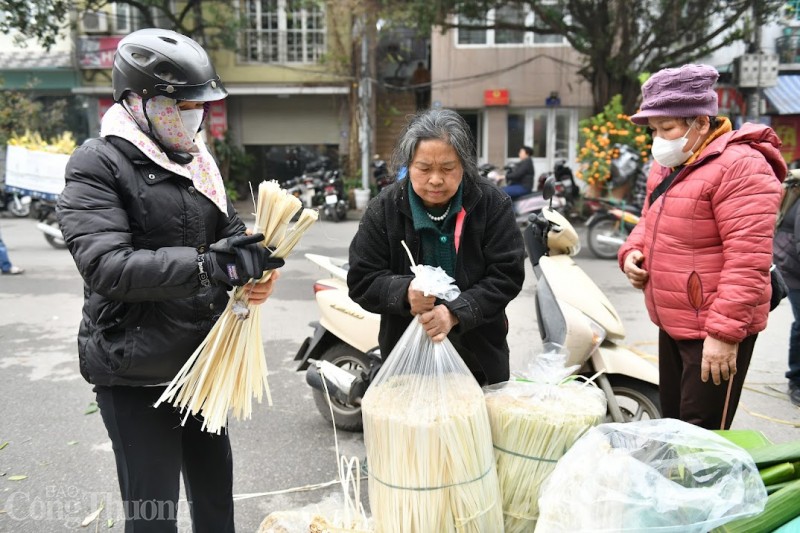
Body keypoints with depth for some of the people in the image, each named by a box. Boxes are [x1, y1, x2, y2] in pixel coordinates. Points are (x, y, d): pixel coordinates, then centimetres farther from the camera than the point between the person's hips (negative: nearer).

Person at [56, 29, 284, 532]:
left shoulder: (197, 160, 10)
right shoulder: (98, 164, -13)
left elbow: (231, 228, 11)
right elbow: (106, 265, -25)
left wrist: (257, 267, -12)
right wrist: (208, 264, -33)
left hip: (201, 362, 7)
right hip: (135, 373, -7)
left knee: (215, 489, 22)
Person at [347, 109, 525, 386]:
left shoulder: (493, 204, -8)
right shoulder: (383, 210, -8)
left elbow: (507, 274, -12)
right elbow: (361, 282, -8)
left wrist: (455, 313, -27)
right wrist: (404, 293, -29)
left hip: (480, 354, 1)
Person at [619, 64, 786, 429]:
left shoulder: (739, 167, -17)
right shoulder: (667, 167, 11)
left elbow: (747, 261, -23)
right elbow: (650, 221, 25)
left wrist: (725, 333, -24)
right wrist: (633, 250, 3)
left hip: (715, 333, -9)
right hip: (672, 325, 9)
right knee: (672, 424, 20)